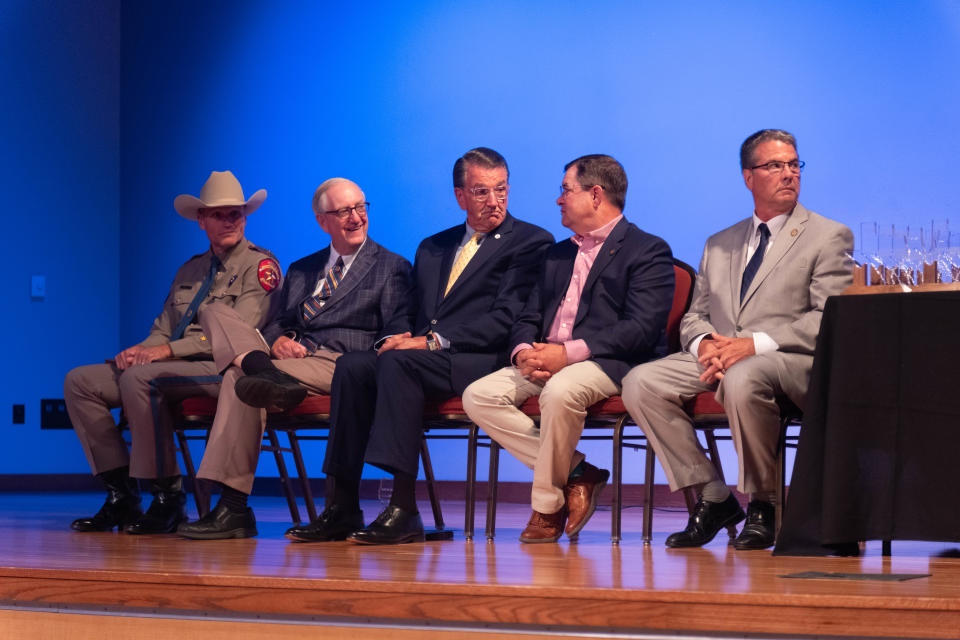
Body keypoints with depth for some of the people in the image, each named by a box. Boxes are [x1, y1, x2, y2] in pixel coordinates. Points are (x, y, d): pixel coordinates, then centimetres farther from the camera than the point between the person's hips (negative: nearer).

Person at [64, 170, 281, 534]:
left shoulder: (260, 266, -2)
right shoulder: (190, 271, 22)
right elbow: (163, 330, 20)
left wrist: (167, 350, -18)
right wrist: (139, 351, -5)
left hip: (223, 370, -8)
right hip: (175, 369, 8)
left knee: (140, 378, -34)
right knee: (79, 382, -5)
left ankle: (167, 498, -24)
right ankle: (121, 496, -8)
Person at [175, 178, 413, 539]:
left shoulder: (392, 268, 12)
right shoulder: (301, 271, 29)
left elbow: (397, 335, 0)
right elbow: (279, 323, 23)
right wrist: (277, 340, -4)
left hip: (342, 365, -6)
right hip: (291, 358, 6)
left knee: (239, 379, -31)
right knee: (215, 313, -13)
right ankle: (265, 373, -40)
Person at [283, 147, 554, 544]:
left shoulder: (531, 241, 3)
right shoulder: (434, 248, 25)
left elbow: (505, 318, -9)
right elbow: (413, 313, 24)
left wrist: (433, 341, -16)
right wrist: (399, 337, -2)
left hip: (483, 362, -6)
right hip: (423, 357, 7)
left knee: (398, 363, -31)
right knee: (353, 366, -19)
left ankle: (403, 510, -35)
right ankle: (342, 508, -20)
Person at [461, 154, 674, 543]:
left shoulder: (648, 251, 0)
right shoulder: (559, 254, 26)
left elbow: (642, 328, -13)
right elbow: (529, 318, 21)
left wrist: (570, 352, -21)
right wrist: (524, 352, -5)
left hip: (611, 364, -7)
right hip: (546, 363, 8)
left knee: (560, 391, -39)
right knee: (478, 396, -15)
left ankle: (547, 505, -19)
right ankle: (573, 472, -13)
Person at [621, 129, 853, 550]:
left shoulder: (828, 237, 5)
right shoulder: (720, 245, 23)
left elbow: (830, 321, -7)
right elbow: (694, 316, 21)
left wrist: (758, 344, -19)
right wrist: (704, 343, -6)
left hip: (791, 363, -6)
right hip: (719, 359, 6)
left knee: (742, 379, -39)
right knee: (640, 383, -18)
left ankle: (762, 505, -19)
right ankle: (712, 498, -9)